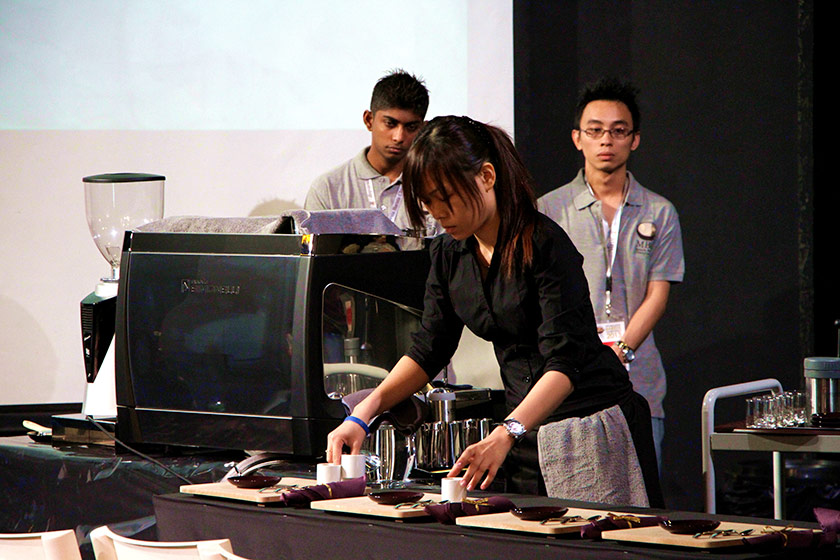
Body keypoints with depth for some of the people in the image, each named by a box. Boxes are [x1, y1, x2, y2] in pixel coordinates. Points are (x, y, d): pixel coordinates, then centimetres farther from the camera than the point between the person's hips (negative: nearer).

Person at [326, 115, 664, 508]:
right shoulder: (449, 254, 3)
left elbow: (564, 362, -26)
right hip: (526, 428, 6)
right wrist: (363, 413, -5)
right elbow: (428, 349, 10)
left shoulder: (545, 244, -19)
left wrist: (504, 436, -40)